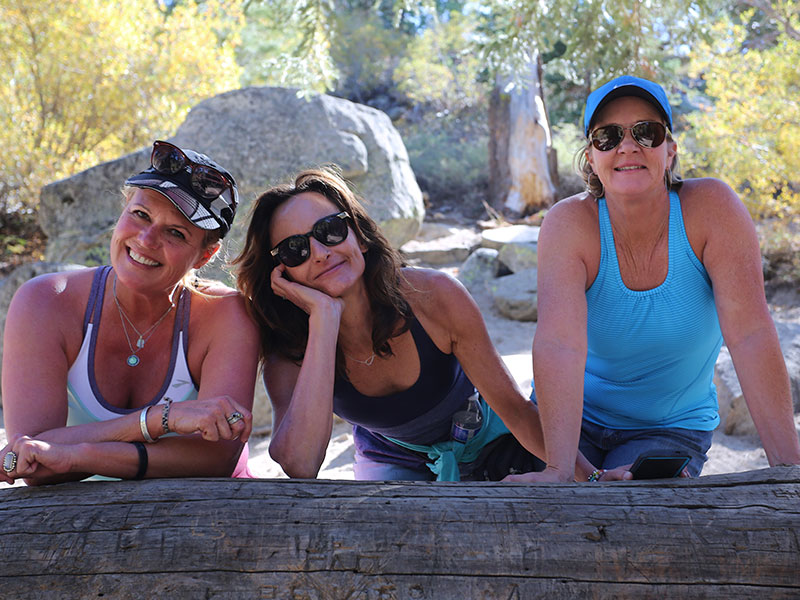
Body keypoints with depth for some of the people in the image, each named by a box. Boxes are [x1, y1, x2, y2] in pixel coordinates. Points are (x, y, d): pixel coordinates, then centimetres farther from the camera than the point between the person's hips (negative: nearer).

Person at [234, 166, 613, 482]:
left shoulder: (434, 296, -27)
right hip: (394, 464, 0)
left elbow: (513, 407, -18)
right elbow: (300, 465, -46)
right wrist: (325, 317, -45)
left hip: (486, 445, 0)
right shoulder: (288, 353, -25)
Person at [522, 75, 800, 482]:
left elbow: (751, 334, -22)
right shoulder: (569, 224, -18)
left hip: (671, 429, 0)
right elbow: (560, 344, -31)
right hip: (576, 415, 0)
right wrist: (559, 471, -43)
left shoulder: (712, 208, -17)